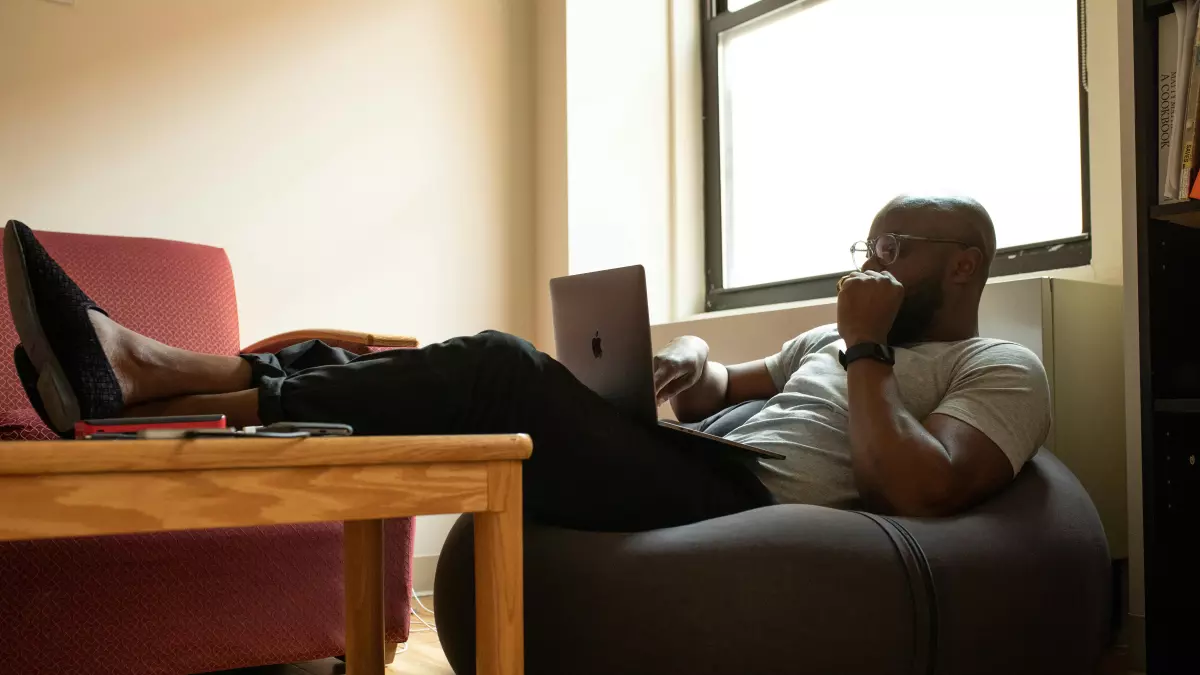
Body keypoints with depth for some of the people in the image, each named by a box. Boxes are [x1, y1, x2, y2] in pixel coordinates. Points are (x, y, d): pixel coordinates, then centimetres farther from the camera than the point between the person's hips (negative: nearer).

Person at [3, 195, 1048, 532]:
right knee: (490, 376, -7)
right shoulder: (832, 338, 30)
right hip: (702, 481, 8)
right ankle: (141, 366, -13)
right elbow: (720, 385, 28)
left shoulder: (1002, 371, 6)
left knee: (501, 372, -23)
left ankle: (146, 393, -25)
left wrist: (866, 350, -7)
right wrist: (692, 361, 6)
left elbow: (920, 491, -13)